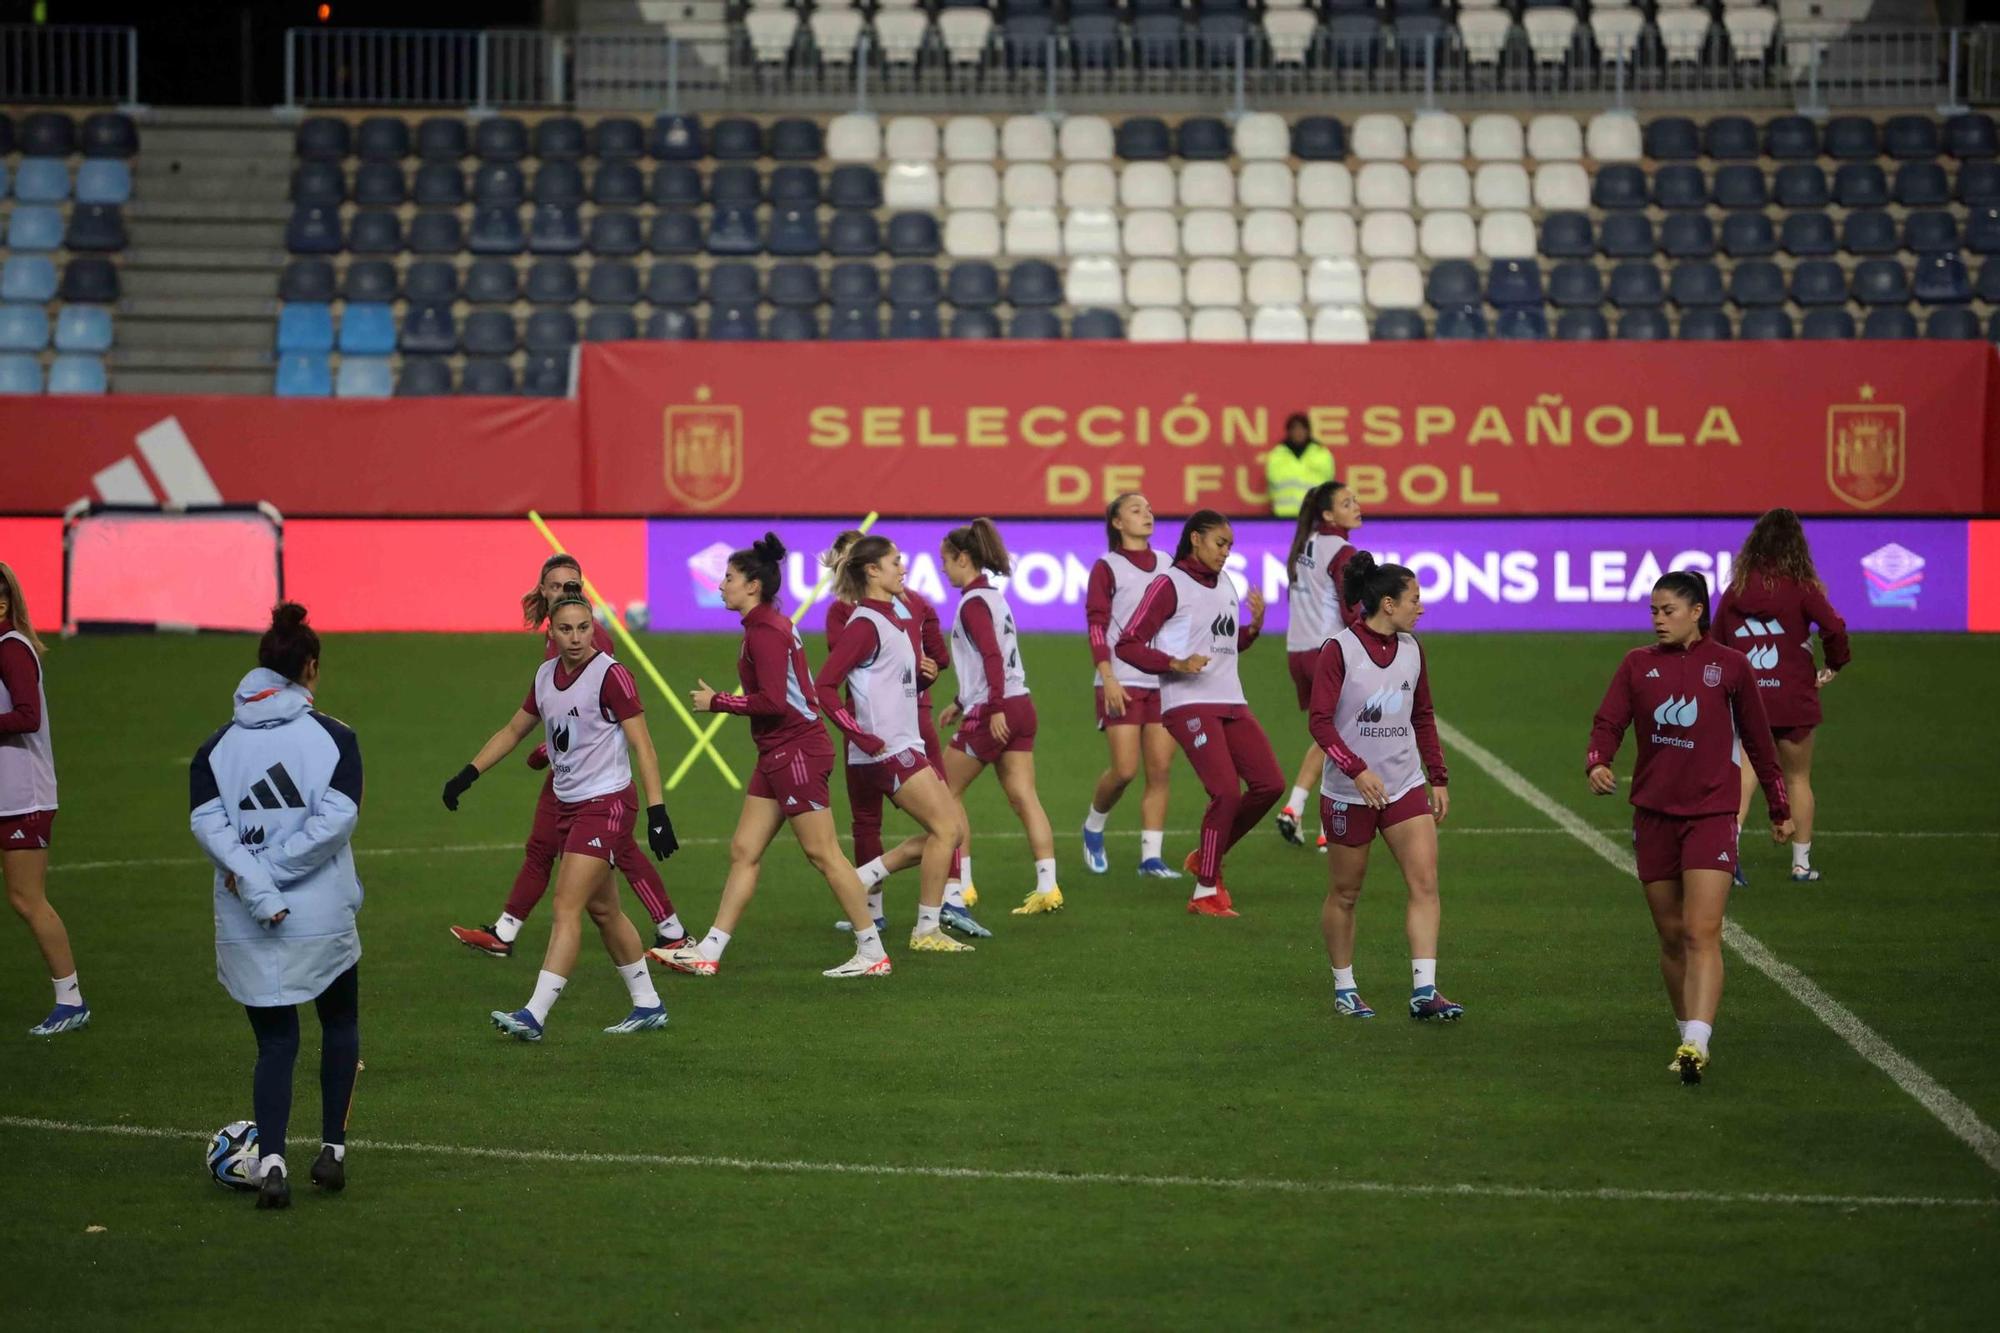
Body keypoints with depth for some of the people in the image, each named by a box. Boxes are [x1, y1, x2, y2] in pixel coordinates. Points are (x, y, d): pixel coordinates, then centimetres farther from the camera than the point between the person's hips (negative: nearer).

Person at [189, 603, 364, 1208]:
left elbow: (206, 822, -9)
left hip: (248, 929, 2)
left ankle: (271, 1160, -9)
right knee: (340, 1023, 22)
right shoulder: (334, 737, -4)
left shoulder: (217, 746, 4)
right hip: (324, 919, -2)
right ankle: (332, 1150, 21)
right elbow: (336, 818, -15)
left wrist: (256, 886, -14)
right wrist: (272, 872, -12)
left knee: (275, 1042, 9)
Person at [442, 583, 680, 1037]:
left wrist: (657, 811, -21)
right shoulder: (546, 676, 7)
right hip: (569, 807, 8)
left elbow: (642, 746, -15)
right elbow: (513, 731, 21)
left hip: (607, 805, -8)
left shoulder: (610, 674, -14)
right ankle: (648, 1005, 24)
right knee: (602, 910, 13)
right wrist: (467, 774, 14)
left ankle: (534, 1015, -16)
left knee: (566, 907, -13)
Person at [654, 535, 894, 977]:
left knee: (823, 853, -5)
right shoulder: (768, 625, 14)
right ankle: (708, 953, 12)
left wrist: (717, 702, -14)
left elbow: (773, 702, -24)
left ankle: (872, 953, 0)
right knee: (743, 851, 10)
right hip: (778, 754, 11)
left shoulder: (766, 632, -17)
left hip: (796, 753, -11)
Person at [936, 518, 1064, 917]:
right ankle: (1047, 887, -3)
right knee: (1024, 798, 4)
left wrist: (995, 708, -28)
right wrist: (960, 703, 32)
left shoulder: (973, 603, -11)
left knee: (946, 792, 3)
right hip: (1020, 706, 9)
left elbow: (991, 656, -22)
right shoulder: (993, 597, 17)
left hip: (994, 714, -9)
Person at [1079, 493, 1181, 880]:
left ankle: (1151, 855, 2)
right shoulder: (1107, 567, -2)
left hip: (1165, 680, 5)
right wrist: (1108, 679, -15)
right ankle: (1094, 828, 19)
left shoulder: (1167, 564, 13)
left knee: (1161, 770, -1)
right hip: (1124, 682, -5)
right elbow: (1096, 626, -7)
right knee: (1125, 770, -9)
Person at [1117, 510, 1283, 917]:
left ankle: (1207, 857, 19)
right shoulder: (1170, 585, -6)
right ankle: (1205, 894, -5)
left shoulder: (1225, 585, 17)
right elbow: (1128, 645, -10)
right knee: (1227, 791, -16)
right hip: (1189, 704, -8)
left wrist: (1254, 626, 8)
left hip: (1231, 702, 8)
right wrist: (1176, 664, -22)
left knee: (1270, 784, 1)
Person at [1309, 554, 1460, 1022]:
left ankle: (1424, 991, -11)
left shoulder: (1411, 649, 6)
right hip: (1348, 792, -5)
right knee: (1345, 893, 7)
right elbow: (1320, 720, -16)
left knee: (1425, 882, -10)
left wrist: (1437, 778, 12)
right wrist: (1357, 770, -25)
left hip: (1405, 787, 5)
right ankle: (1344, 989, 23)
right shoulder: (1341, 650, -12)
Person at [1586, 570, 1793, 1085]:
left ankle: (1696, 1044, -25)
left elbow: (1758, 739, 9)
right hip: (1653, 814, 3)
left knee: (1702, 934, -15)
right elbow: (1608, 721, -1)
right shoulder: (1638, 665, 7)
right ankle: (1689, 1032, 21)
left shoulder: (1730, 666, 1)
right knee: (1671, 936, 9)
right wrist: (1597, 763, -23)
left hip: (1711, 815, -3)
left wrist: (1780, 808, 15)